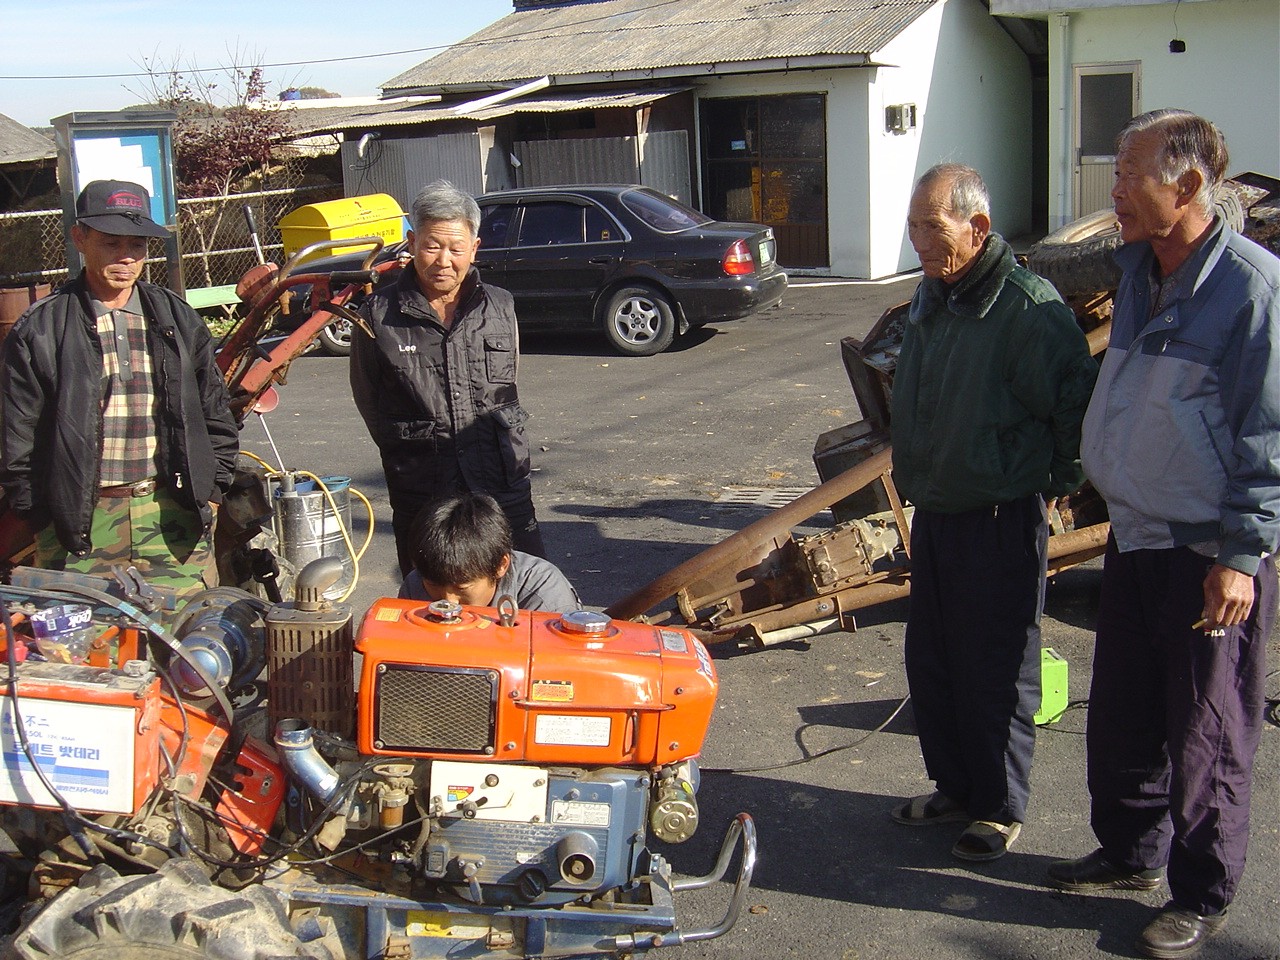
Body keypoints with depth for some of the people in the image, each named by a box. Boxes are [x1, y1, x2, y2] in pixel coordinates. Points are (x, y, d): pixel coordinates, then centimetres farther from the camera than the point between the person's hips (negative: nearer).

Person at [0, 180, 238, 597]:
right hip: (81, 522, -2)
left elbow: (216, 416, 17)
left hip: (174, 518, 2)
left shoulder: (177, 318, 11)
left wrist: (210, 492, 10)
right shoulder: (39, 331, 1)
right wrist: (41, 518, -1)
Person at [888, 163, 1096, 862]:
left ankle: (1000, 808, 20)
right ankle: (955, 787, 33)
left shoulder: (1029, 307, -21)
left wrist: (1059, 477, -5)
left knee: (997, 671, 3)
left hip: (1001, 521, -8)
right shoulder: (930, 295, 7)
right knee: (930, 663, 16)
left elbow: (1075, 403, -16)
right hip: (933, 511, 9)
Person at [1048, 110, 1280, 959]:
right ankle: (1132, 853, 36)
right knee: (1121, 716, 18)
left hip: (1209, 557, -8)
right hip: (1135, 538, 8)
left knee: (1207, 737, 6)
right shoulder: (1138, 271, 8)